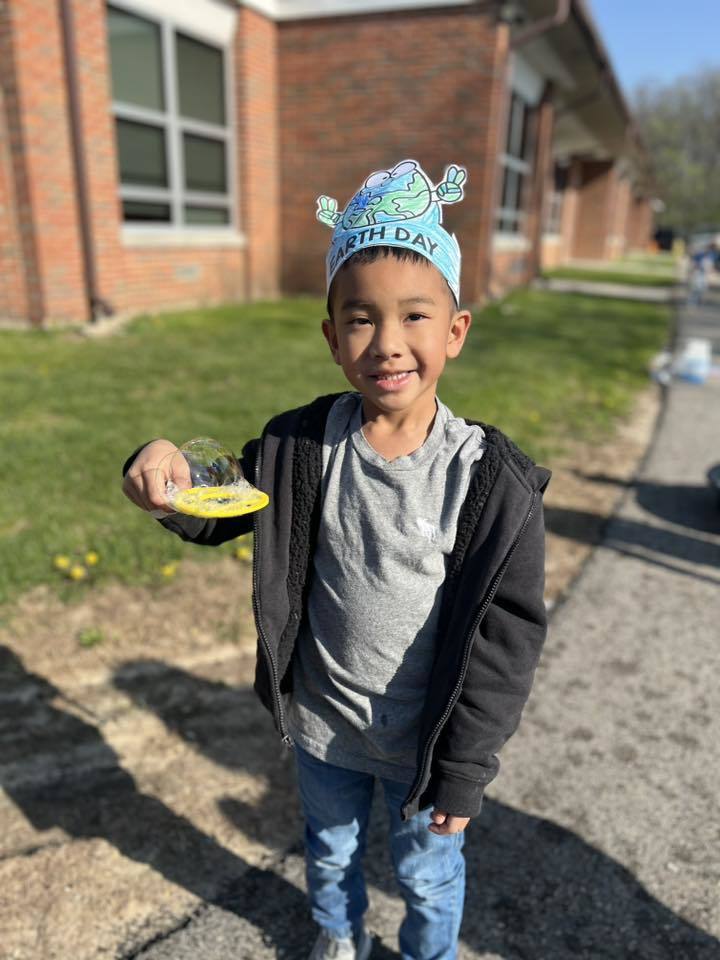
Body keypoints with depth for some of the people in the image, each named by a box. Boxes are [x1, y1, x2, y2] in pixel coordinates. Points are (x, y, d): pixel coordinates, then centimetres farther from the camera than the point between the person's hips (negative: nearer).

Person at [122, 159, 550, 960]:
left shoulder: (489, 480, -24)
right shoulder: (302, 446, -16)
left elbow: (505, 633, -17)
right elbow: (217, 513, -2)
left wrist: (464, 769, -11)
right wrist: (165, 473, -25)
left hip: (423, 740, -2)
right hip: (320, 724, 3)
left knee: (426, 873, 26)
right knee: (330, 850, 32)